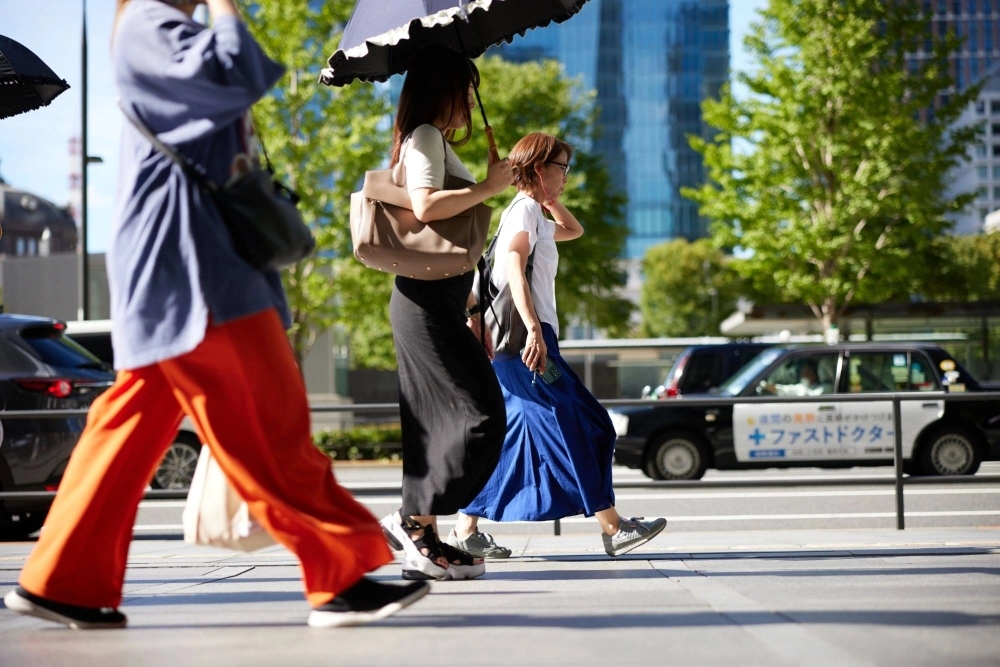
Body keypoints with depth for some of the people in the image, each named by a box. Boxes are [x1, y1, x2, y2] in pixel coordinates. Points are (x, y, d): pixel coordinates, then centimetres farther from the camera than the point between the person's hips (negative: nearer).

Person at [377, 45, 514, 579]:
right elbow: (425, 205, -25)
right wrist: (489, 186, -13)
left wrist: (471, 312, 26)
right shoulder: (425, 137, -6)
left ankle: (422, 542, 7)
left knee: (440, 421, 7)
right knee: (482, 415, -12)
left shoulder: (438, 143, 24)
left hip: (435, 299, 10)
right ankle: (414, 521, -10)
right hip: (429, 301, -10)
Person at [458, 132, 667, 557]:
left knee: (508, 437, 9)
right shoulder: (524, 210, -7)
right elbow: (513, 267, -22)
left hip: (524, 337, 10)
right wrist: (534, 330, -32)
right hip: (528, 336, -10)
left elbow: (575, 230, 41)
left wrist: (550, 199, 25)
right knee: (576, 428, -12)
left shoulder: (534, 214, 24)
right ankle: (613, 528, -13)